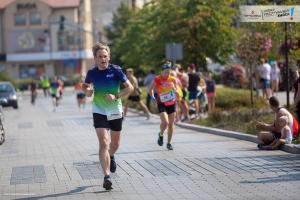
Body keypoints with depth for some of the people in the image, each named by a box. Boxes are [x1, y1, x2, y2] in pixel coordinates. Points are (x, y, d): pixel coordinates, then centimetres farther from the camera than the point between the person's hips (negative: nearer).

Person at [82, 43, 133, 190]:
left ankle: (111, 156, 53)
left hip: (115, 112, 1)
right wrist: (87, 91, -7)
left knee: (115, 143, 17)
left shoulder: (116, 70, -11)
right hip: (99, 112, 0)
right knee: (103, 144, -15)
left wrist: (116, 96, -23)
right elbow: (85, 85, 16)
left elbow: (130, 87, -10)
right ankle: (107, 176, -17)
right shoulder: (92, 73, -4)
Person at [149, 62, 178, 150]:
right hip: (162, 104, -4)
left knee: (171, 124, 7)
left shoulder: (173, 79, 0)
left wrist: (175, 90, -9)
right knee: (165, 122, -21)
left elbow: (176, 92, 12)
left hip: (171, 104, 4)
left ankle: (169, 143, 22)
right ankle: (161, 135, 12)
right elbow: (151, 89, 5)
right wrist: (152, 96, -8)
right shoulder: (157, 80, -10)